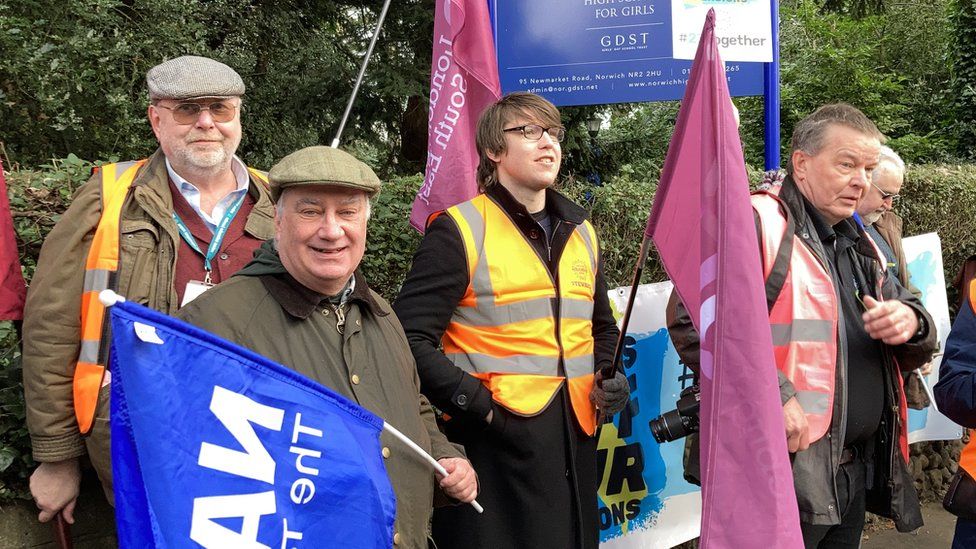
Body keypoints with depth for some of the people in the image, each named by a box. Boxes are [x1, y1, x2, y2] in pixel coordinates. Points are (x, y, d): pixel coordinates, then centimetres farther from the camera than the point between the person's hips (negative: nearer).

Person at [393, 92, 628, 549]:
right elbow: (410, 338, -12)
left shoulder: (581, 233, 14)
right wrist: (473, 402, -19)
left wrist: (610, 376, 7)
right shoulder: (461, 230, -7)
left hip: (575, 442, 7)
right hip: (495, 444, -6)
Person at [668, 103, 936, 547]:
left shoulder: (860, 247, 16)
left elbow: (913, 353, 21)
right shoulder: (754, 224, -11)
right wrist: (771, 397, -26)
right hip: (780, 468, -8)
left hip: (858, 472, 8)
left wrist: (911, 324, -3)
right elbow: (692, 318, -23)